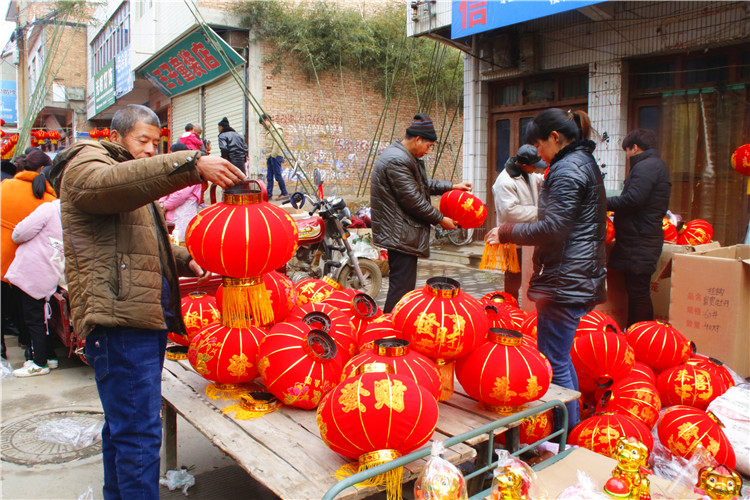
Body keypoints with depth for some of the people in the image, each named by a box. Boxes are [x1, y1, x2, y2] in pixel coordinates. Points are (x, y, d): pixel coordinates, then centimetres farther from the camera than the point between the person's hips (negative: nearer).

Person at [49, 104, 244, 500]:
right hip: (118, 321, -10)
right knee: (139, 432, -11)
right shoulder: (84, 166, -3)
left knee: (123, 423, 21)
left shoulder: (135, 182, 28)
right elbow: (108, 182, -29)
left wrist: (186, 260, 12)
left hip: (147, 316, 10)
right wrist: (192, 164, -39)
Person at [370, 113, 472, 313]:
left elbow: (424, 183, 28)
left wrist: (452, 186, 23)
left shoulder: (405, 157, 15)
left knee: (401, 286, 19)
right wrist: (440, 219, -9)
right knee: (401, 289, -7)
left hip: (399, 234, 12)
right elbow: (414, 201, -20)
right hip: (401, 235, -12)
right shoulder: (397, 160, -20)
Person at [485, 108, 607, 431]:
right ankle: (573, 430, 34)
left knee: (553, 364, -2)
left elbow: (553, 229, -20)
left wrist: (508, 232, -8)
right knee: (561, 359, 21)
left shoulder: (567, 169, -14)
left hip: (565, 281, -11)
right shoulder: (585, 163, 18)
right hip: (581, 279, 11)